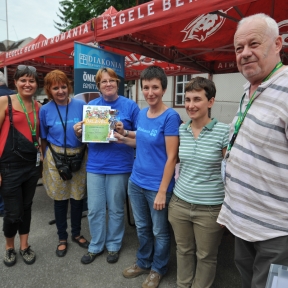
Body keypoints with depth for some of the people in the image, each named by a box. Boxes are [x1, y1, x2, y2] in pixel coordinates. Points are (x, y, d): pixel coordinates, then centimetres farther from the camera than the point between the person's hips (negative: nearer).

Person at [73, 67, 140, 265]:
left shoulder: (130, 105, -3)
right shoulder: (91, 105, 8)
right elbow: (85, 134, 13)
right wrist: (78, 132, -8)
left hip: (119, 166, -3)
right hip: (95, 165, 3)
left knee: (115, 209, 12)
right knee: (94, 209, 10)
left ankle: (114, 245, 33)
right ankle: (96, 245, 32)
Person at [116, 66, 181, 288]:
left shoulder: (170, 116, -17)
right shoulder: (142, 114, 4)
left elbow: (171, 157, -17)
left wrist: (162, 191, -17)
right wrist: (123, 138, 1)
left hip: (157, 185, -6)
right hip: (136, 182, 6)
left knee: (160, 231, 15)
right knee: (142, 227, 22)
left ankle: (158, 269, 39)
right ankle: (143, 262, 45)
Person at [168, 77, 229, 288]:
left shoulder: (224, 131, -13)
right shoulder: (181, 130, 0)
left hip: (210, 209, -4)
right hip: (179, 203, 4)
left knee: (206, 256, 18)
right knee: (183, 250, 22)